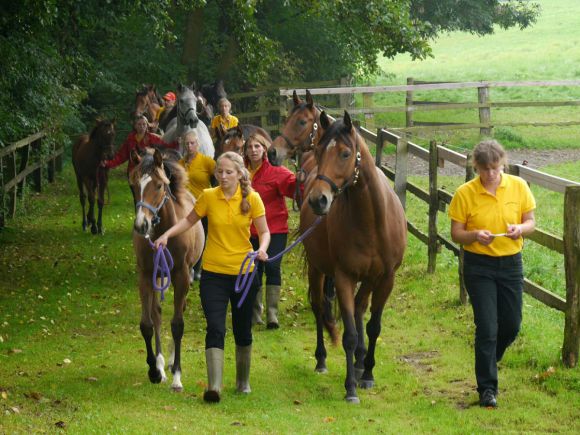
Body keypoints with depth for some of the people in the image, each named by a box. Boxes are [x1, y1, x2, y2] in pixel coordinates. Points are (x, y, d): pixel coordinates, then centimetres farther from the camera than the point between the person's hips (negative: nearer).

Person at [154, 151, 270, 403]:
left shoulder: (252, 199, -6)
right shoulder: (208, 197, -4)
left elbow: (264, 231, 0)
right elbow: (189, 220, 10)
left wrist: (262, 249, -20)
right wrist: (167, 234, -4)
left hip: (244, 273, 0)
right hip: (213, 272, 0)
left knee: (243, 330, 13)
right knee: (215, 328, -12)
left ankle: (243, 381, 32)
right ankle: (214, 386, -19)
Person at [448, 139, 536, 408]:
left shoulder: (518, 187, -3)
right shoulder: (465, 193, -10)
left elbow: (530, 222, 5)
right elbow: (456, 234, -5)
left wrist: (520, 229, -19)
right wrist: (475, 235, -26)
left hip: (511, 263, 3)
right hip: (478, 266, -3)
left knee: (512, 325, 11)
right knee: (487, 327, -7)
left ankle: (488, 360, 41)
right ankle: (487, 388, 4)